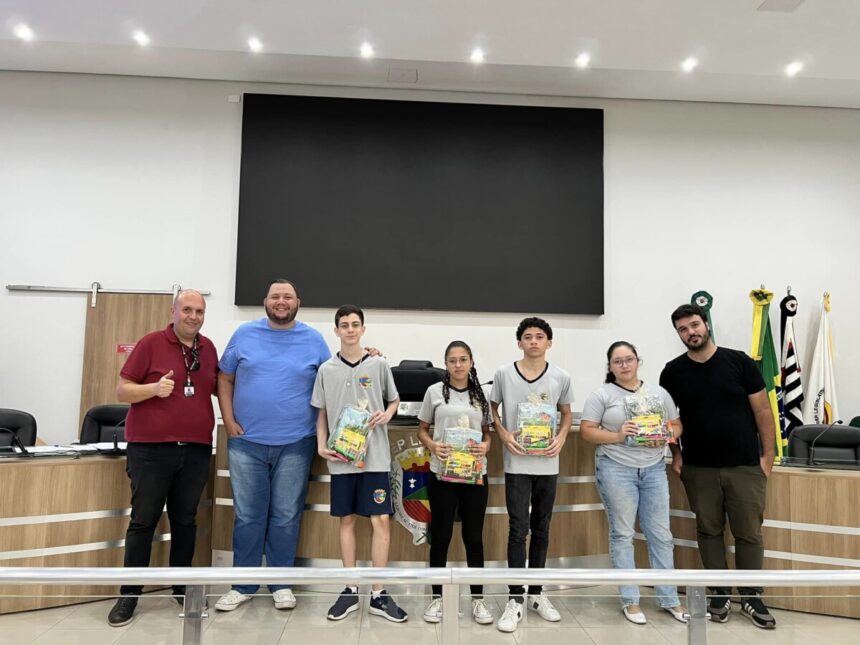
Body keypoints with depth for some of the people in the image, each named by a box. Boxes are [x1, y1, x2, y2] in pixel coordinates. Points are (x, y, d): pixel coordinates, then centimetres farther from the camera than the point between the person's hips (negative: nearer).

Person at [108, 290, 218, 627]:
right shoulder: (151, 343, -6)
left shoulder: (208, 348, 9)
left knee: (185, 521, 13)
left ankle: (182, 586, 26)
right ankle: (129, 593, 17)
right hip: (150, 448, -4)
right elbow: (122, 391, -5)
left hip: (196, 450, 4)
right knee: (143, 520, 5)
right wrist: (155, 388, -22)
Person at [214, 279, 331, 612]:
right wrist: (229, 420, -2)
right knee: (248, 516, 9)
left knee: (286, 517, 9)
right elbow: (225, 378, 7)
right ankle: (243, 585, 22)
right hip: (247, 442, 1)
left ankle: (281, 583, 23)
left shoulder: (313, 340, 2)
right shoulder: (245, 334, 4)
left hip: (295, 444, 0)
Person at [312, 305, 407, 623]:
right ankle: (351, 590, 21)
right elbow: (322, 413, 9)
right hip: (342, 457, 1)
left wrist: (386, 414, -9)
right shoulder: (326, 369, 4)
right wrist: (322, 447, -2)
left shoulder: (379, 364, 2)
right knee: (347, 521, 9)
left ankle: (378, 594, 10)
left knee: (381, 520, -2)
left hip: (375, 455, -1)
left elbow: (394, 400, 12)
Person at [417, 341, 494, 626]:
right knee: (441, 536, 8)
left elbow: (487, 431, 11)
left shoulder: (480, 394, 6)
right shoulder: (435, 391, 0)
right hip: (442, 474, -1)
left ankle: (477, 599, 22)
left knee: (474, 537, 9)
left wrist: (485, 446, -11)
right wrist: (432, 446, -15)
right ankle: (437, 597, 22)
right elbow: (422, 429, 5)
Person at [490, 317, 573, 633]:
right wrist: (504, 435, -8)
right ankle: (515, 599, 7)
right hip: (517, 463, -2)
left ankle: (537, 592, 27)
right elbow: (492, 409, 8)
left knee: (541, 530, 13)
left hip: (547, 463, 2)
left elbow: (566, 414, 13)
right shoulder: (504, 374, -3)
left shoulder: (561, 377, 0)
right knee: (518, 529, -3)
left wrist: (561, 438, -5)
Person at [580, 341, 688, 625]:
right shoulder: (602, 394, -3)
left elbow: (676, 425, 13)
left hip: (654, 469, 4)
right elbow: (586, 431, -6)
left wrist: (665, 437, -8)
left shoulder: (659, 393, 9)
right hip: (616, 469, -3)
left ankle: (669, 599, 23)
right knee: (622, 534, 5)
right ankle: (630, 600, 17)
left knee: (661, 535, 9)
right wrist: (617, 436, -19)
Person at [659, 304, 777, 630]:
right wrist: (676, 453, 3)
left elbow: (762, 410, -2)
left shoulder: (739, 362, -5)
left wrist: (767, 455, -4)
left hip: (745, 465, -1)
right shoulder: (673, 371, -1)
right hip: (699, 468, 1)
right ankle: (720, 593, 23)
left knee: (749, 533, 6)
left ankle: (750, 597, 21)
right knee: (709, 531, 9)